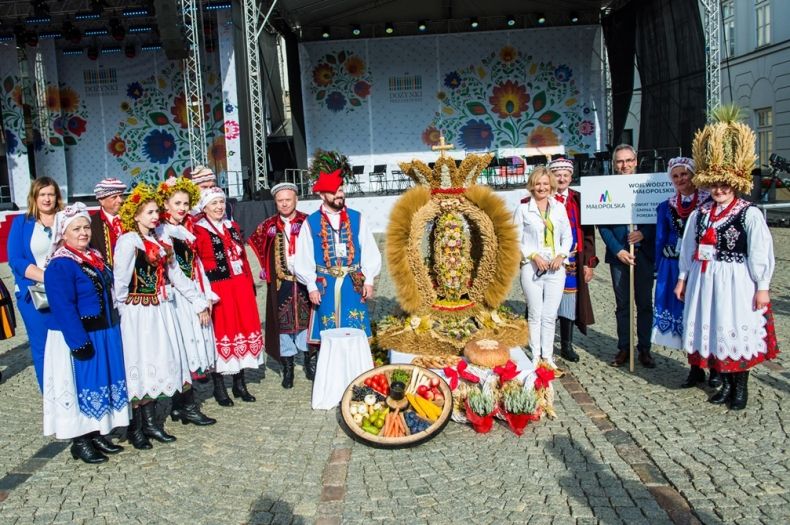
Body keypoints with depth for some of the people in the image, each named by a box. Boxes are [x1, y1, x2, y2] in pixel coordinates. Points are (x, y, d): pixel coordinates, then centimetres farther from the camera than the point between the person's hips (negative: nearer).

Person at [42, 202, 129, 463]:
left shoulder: (94, 257, 10)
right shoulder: (60, 266, -17)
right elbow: (63, 308, -22)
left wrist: (113, 329, 15)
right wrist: (80, 342, -25)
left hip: (104, 336, 9)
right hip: (78, 337, -8)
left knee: (102, 383, 14)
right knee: (81, 387, 2)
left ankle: (96, 434, 27)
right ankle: (80, 441, 15)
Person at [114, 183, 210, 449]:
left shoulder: (159, 241, 13)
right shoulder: (128, 241, -10)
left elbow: (176, 274, 15)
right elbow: (120, 282, -12)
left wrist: (199, 302, 14)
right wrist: (120, 313, -10)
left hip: (161, 311, 7)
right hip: (138, 314, -7)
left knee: (158, 365, 10)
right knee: (140, 366, -1)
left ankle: (150, 422, 21)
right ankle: (136, 427, 11)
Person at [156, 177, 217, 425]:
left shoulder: (188, 230, 14)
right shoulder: (162, 231, -6)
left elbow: (197, 265, 11)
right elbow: (174, 272, -16)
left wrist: (208, 296, 3)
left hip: (195, 295, 7)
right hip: (178, 296, -7)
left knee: (194, 345, 8)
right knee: (185, 347, -5)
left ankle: (179, 404, 17)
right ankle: (187, 407, 4)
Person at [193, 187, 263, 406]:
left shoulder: (232, 227, 14)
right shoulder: (198, 231, -7)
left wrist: (250, 283, 14)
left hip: (240, 287, 6)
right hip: (216, 290, -6)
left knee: (242, 329, 10)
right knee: (220, 333, 1)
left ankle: (240, 383, 24)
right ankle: (219, 387, 15)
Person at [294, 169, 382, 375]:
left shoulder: (356, 218, 4)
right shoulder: (311, 223, 0)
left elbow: (370, 251, 4)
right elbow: (303, 258, 1)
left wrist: (369, 280, -2)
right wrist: (311, 286, -5)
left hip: (353, 283, 1)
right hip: (325, 284, -1)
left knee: (354, 328, 5)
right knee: (324, 328, 4)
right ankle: (312, 357, 23)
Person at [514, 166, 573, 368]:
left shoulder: (559, 207, 9)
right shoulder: (523, 208, -1)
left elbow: (568, 236, 13)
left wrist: (561, 255, -3)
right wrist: (533, 256, -11)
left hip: (556, 268, 3)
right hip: (532, 268, -3)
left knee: (550, 315, 6)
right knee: (535, 314, 3)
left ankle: (547, 356, 17)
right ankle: (536, 356, 14)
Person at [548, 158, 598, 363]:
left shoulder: (579, 200, 7)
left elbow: (588, 233, 7)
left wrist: (589, 262, 2)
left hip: (573, 263, 2)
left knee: (569, 303, 7)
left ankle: (566, 346, 19)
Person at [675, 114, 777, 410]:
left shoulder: (750, 214, -8)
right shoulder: (700, 213, 7)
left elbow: (761, 252, -9)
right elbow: (688, 248, 12)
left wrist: (762, 287, -9)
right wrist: (683, 278, 12)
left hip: (736, 282, -5)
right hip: (704, 280, 5)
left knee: (737, 331, 1)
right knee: (711, 330, 11)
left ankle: (741, 388, 18)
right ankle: (725, 383, 26)